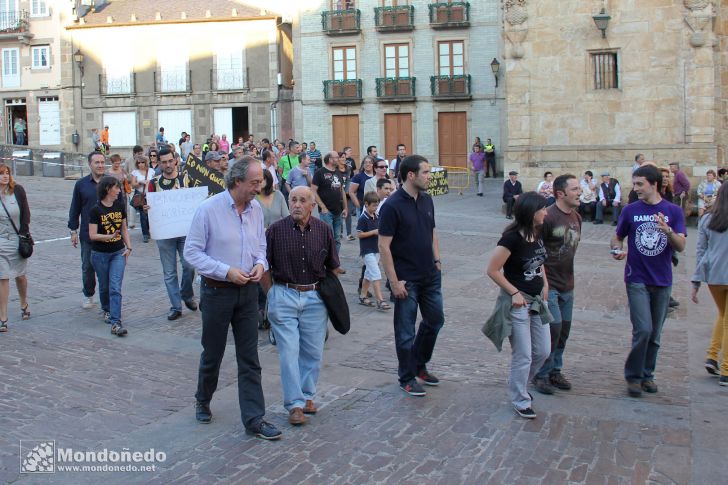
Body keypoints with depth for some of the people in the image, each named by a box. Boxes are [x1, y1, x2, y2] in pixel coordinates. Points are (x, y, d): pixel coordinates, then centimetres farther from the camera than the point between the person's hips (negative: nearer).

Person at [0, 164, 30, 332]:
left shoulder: (18, 190, -2)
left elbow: (26, 214, 2)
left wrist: (24, 235, -5)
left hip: (18, 239, 1)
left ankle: (24, 304, 40)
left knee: (20, 275, 13)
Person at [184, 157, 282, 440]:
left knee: (249, 358, 3)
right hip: (217, 290, -4)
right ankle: (203, 401, 40)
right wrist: (226, 271, -20)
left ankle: (254, 420, 8)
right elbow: (192, 251, -12)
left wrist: (261, 264, -8)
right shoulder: (209, 209, -14)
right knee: (212, 353, 13)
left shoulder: (256, 209, 1)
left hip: (248, 290, 4)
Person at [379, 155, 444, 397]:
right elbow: (384, 245, -17)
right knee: (406, 330, 5)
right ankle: (407, 378, 21)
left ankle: (419, 365, 36)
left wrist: (437, 261, 10)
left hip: (430, 275, 7)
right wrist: (394, 281, -18)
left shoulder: (427, 200, 5)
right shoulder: (392, 206, -16)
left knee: (435, 320, 16)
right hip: (407, 279, -7)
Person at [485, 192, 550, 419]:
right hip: (517, 303, -8)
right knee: (523, 356, 1)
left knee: (542, 351, 15)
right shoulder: (512, 238, -21)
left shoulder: (537, 234, 3)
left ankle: (519, 385, 37)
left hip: (537, 301, 8)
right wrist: (514, 292, -16)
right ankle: (520, 401, 18)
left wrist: (545, 284, 8)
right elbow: (493, 270, -18)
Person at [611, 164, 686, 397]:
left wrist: (667, 230, -27)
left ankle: (647, 375, 26)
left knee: (655, 333, 11)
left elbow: (680, 246, -8)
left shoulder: (673, 211, -1)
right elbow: (618, 237, 11)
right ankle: (633, 375, 5)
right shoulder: (630, 210, -1)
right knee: (643, 329, -12)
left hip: (662, 281, 2)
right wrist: (617, 250, -12)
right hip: (637, 279, -2)